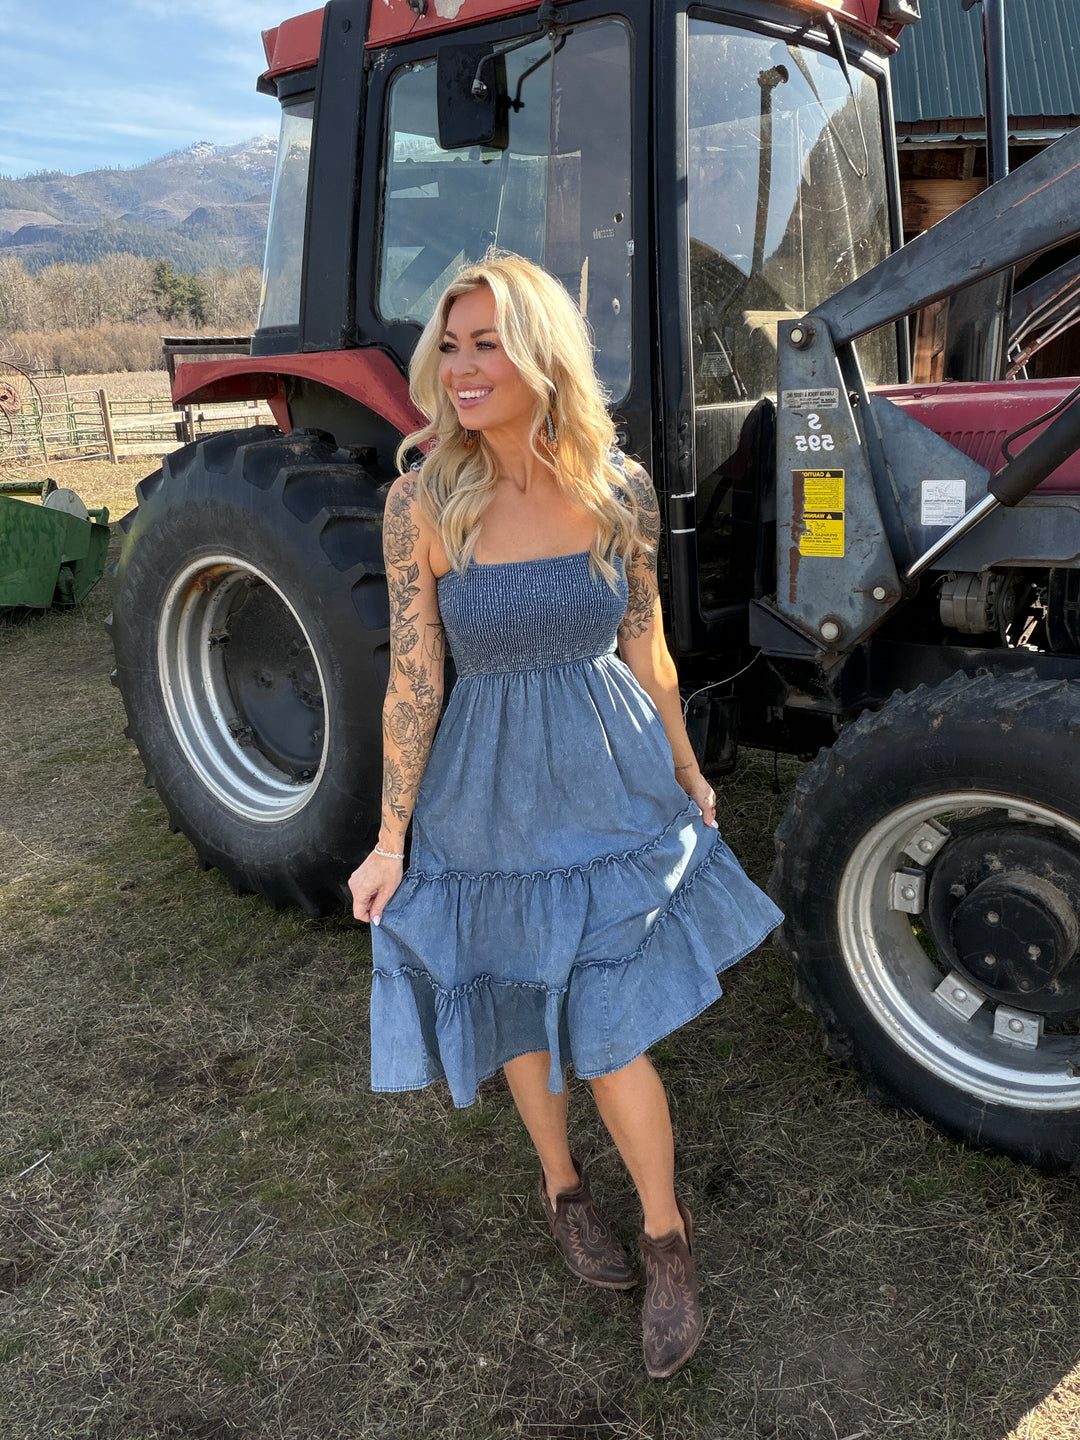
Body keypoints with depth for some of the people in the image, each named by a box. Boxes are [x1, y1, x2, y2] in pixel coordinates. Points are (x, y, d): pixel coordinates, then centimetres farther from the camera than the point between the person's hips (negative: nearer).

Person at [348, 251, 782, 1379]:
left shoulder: (619, 490, -7)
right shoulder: (423, 500, -12)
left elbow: (647, 651, 4)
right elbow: (412, 680, -8)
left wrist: (688, 779, 13)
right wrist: (392, 840, -5)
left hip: (612, 785, 0)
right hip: (491, 797, 0)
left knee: (609, 1037, 3)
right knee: (519, 1014, 18)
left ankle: (666, 1237, 29)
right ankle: (560, 1184, 46)